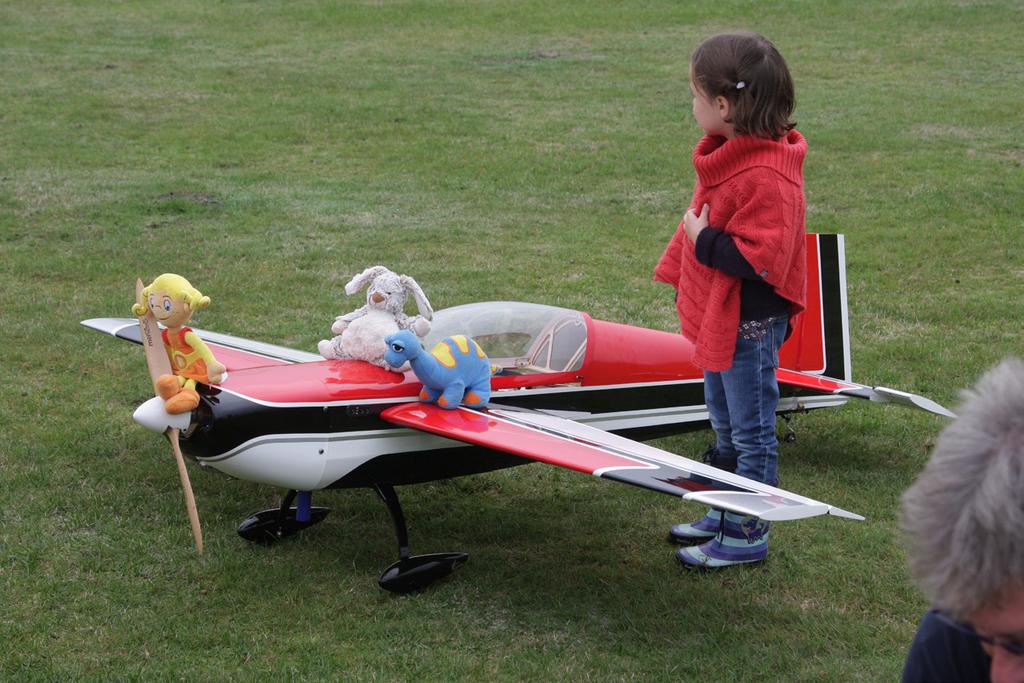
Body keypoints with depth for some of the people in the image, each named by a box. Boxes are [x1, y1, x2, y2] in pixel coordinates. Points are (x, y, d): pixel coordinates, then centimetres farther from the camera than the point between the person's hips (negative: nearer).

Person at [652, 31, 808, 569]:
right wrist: (688, 257, 16)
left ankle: (747, 535, 14)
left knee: (751, 432, 3)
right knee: (724, 425, 22)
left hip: (750, 323, -10)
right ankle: (726, 515, 36)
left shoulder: (767, 176, -28)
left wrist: (704, 242, -24)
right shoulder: (725, 154, 4)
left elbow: (761, 258, -31)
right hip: (718, 317, 10)